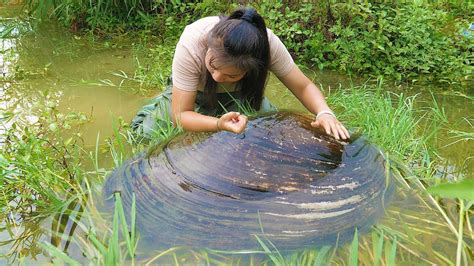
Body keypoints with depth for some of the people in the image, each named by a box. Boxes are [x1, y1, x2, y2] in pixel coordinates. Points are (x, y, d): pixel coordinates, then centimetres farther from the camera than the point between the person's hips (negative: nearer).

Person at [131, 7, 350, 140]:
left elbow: (305, 87, -24)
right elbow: (180, 115, -35)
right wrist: (220, 124, -54)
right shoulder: (191, 44, -41)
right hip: (192, 91, -1)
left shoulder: (267, 44, -37)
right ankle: (162, 103, 18)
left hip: (238, 94, 2)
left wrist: (325, 113, -45)